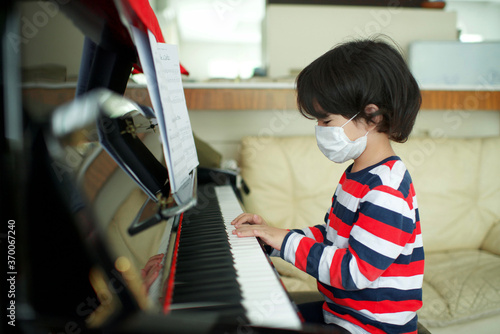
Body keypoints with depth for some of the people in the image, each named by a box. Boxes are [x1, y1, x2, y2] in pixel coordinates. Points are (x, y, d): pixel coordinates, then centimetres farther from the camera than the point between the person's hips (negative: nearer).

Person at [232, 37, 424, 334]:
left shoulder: (387, 191, -26)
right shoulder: (358, 174, 6)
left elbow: (354, 272, -28)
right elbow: (331, 237, 11)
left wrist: (287, 241, -23)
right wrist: (273, 235, 1)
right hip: (338, 310, 9)